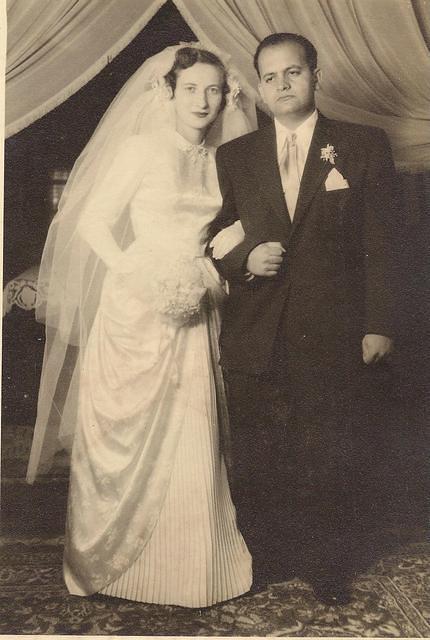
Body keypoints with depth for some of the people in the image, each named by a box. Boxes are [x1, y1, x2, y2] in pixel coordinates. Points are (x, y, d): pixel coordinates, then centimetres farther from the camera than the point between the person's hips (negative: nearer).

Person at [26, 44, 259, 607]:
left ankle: (185, 565, 26)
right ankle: (111, 557, 27)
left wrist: (212, 276, -3)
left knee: (189, 442, 7)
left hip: (192, 313, 4)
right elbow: (92, 222, -5)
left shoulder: (218, 161, 13)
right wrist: (137, 276, -15)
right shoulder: (141, 148, -1)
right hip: (136, 307, -4)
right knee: (125, 434, 5)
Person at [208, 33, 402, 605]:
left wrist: (380, 325, -6)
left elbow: (383, 243, 1)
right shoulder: (233, 156, 12)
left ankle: (327, 568, 30)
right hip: (256, 339, 2)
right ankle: (257, 560, 32)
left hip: (336, 339, -1)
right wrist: (243, 260, -8)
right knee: (256, 464, 10)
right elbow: (215, 240, 14)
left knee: (332, 465, 8)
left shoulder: (365, 146, 5)